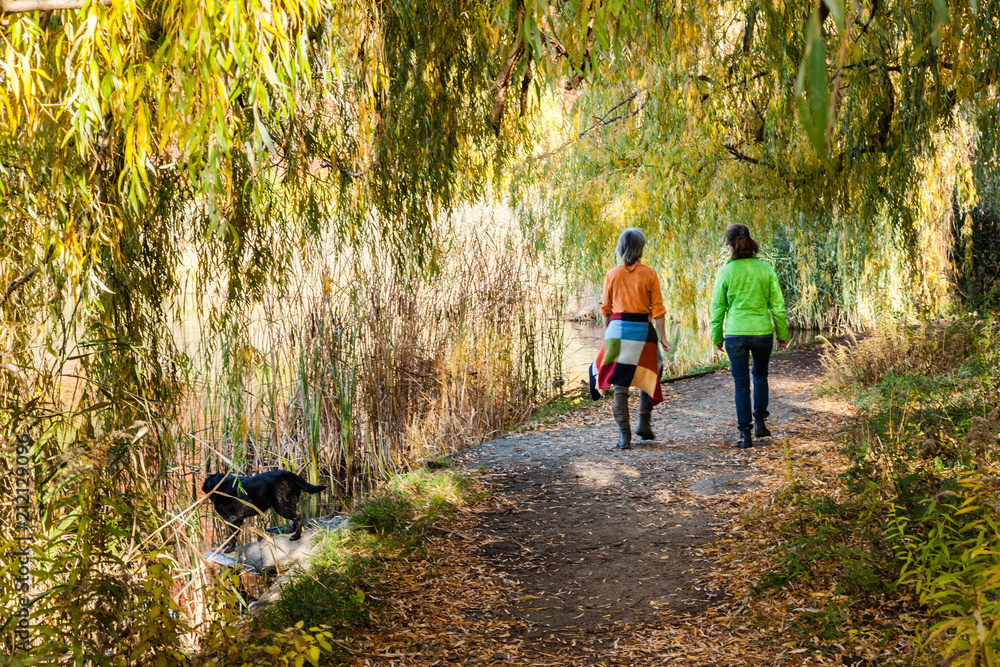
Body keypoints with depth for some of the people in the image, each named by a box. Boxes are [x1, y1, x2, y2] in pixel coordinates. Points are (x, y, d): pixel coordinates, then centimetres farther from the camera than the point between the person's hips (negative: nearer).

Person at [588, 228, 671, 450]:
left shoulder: (612, 274, 2)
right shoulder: (649, 274, -3)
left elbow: (605, 308, 6)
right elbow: (657, 309, -3)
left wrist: (607, 332, 18)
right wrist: (662, 336, 2)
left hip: (617, 329, 1)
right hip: (642, 330, -1)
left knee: (620, 384, 4)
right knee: (647, 375, 21)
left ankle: (624, 436, 1)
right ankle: (644, 423, 17)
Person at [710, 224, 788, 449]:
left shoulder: (726, 272, -6)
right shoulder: (765, 269, -2)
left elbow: (718, 307, 0)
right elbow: (777, 305, 2)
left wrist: (716, 337, 11)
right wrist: (782, 334, 12)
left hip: (735, 333, -1)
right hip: (762, 331, 1)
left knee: (741, 382, 7)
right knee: (760, 374, 25)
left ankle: (745, 434, 6)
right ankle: (760, 420, 17)